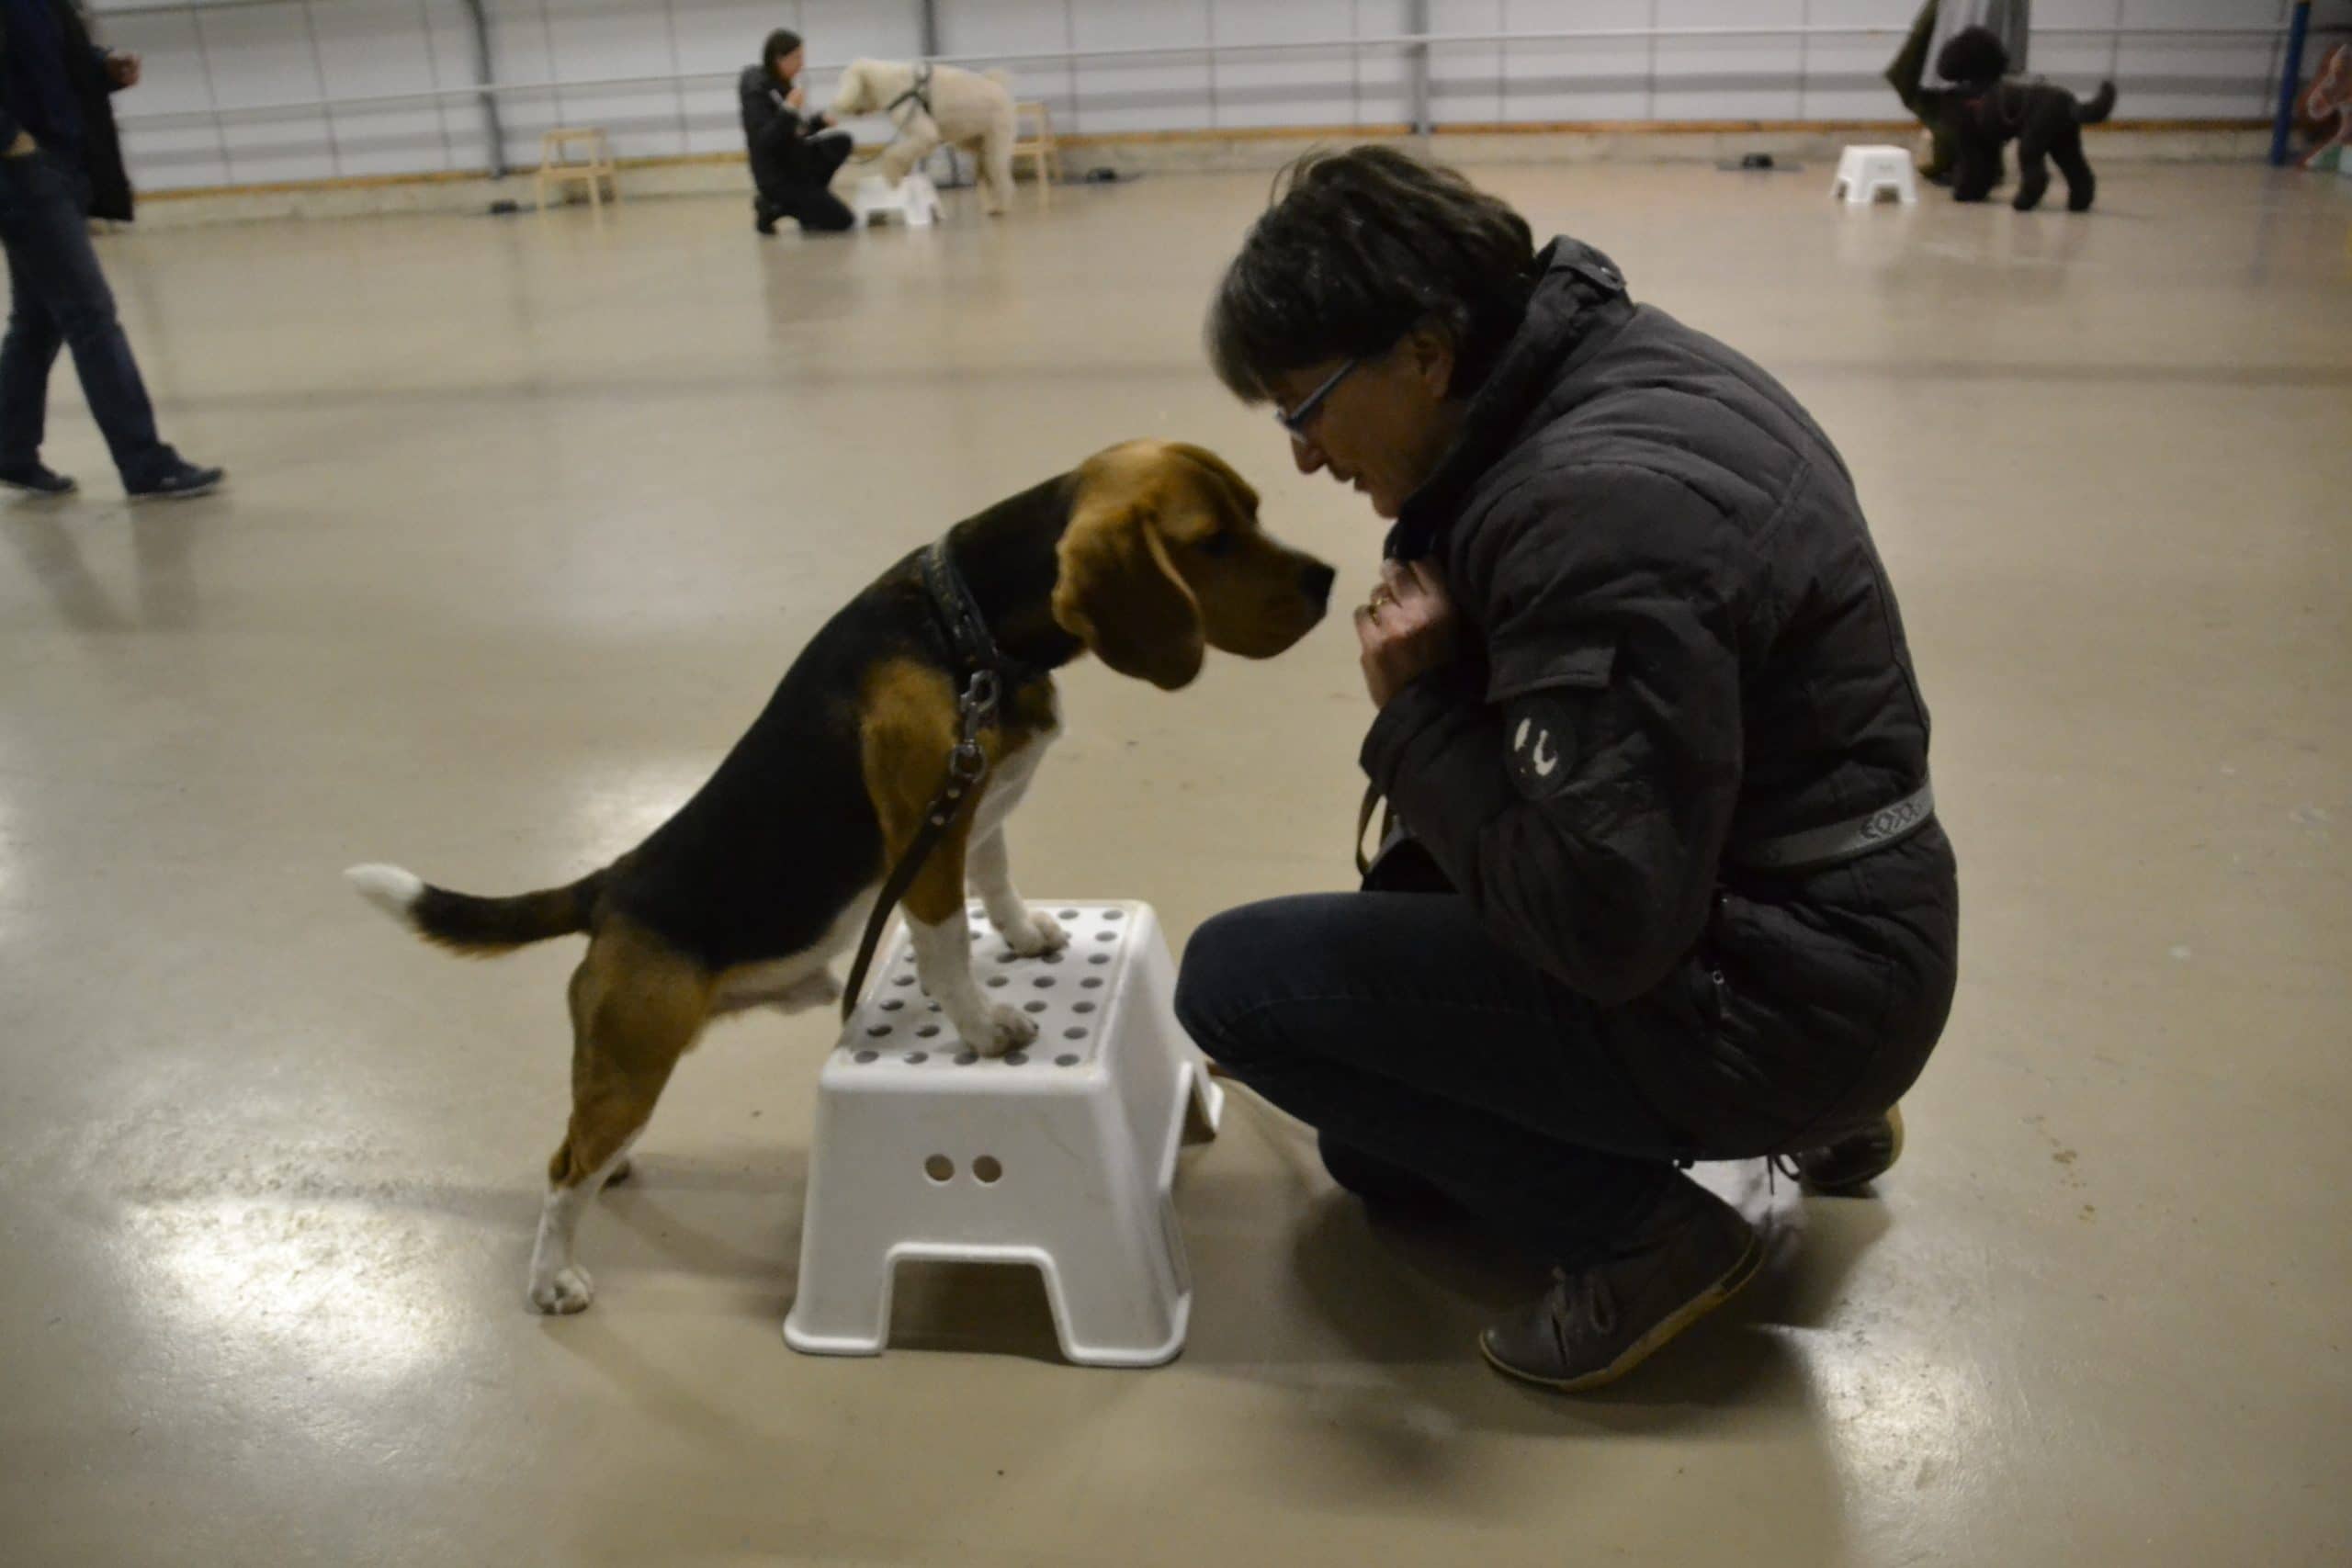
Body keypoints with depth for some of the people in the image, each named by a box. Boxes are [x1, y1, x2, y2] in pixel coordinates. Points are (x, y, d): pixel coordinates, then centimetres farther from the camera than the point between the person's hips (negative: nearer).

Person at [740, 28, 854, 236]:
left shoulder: (780, 84, 6)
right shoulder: (757, 90, -20)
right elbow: (763, 140, -28)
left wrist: (820, 120, 1)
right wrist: (789, 109, -34)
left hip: (793, 162, 8)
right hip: (776, 175, -8)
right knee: (842, 220, -9)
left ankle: (809, 201, 5)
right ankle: (772, 208, 1)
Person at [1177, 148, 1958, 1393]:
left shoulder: (1600, 504, -29)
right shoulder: (1607, 367, 1)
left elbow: (1600, 926, -30)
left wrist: (1415, 715, -19)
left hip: (1783, 988, -9)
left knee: (1236, 978, -13)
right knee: (1372, 1155, 24)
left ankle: (1641, 1231, -3)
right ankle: (1800, 1110, 21)